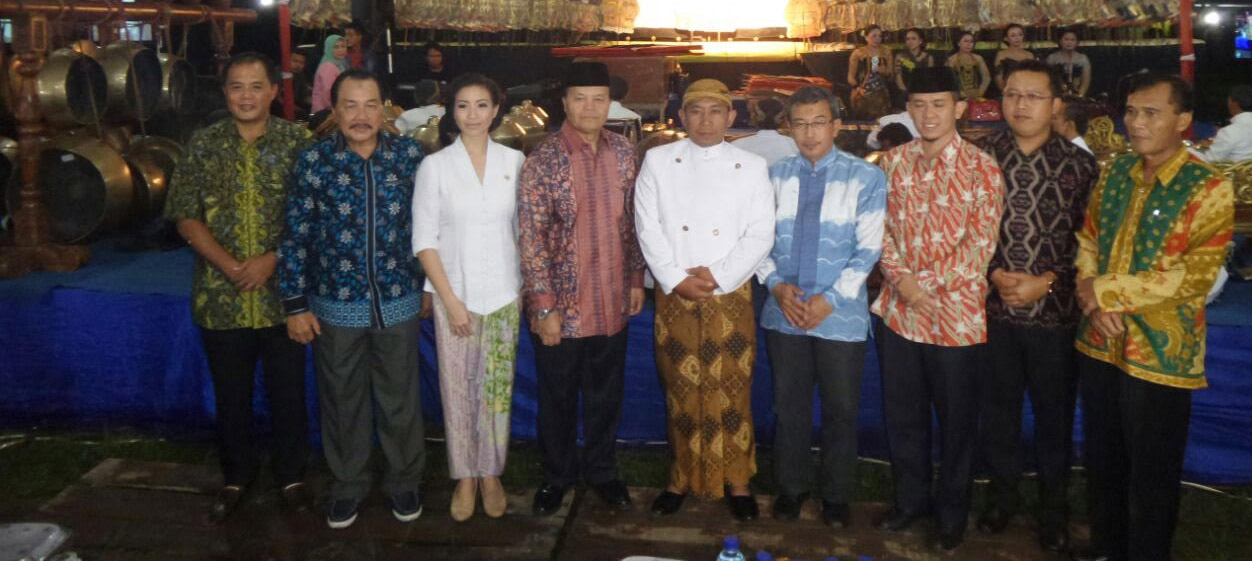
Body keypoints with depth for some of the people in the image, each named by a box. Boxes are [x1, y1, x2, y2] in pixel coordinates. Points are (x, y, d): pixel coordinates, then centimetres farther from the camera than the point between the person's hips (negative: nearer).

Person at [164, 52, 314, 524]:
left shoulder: (296, 141, -2)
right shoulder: (203, 144, 2)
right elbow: (185, 215, 0)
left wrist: (271, 260, -15)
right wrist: (230, 267, -12)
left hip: (282, 293, -1)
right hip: (221, 297, 1)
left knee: (288, 391, 9)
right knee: (231, 394, 14)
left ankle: (291, 474, 28)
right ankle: (236, 476, 33)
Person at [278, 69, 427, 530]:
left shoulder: (409, 155, -3)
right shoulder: (315, 160, -7)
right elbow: (296, 236, -4)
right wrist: (295, 305, -4)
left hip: (398, 302, 1)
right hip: (336, 305, 0)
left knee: (399, 398, 12)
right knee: (342, 400, 14)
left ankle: (404, 480, 33)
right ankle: (348, 485, 34)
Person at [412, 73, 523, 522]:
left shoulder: (514, 161, 2)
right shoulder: (435, 166, -3)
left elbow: (524, 228, 7)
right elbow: (424, 240, -3)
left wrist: (530, 286, 1)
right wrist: (450, 299, -8)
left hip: (504, 294, 1)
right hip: (453, 295, -1)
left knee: (497, 388, 7)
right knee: (457, 389, 5)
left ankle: (491, 474, 23)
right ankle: (464, 477, 21)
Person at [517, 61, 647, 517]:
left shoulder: (624, 152, 2)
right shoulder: (543, 160, -13)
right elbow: (531, 238, -14)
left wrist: (636, 279, 9)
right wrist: (545, 307, -16)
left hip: (612, 301, 4)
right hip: (562, 304, -4)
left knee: (607, 393, 17)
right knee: (558, 397, 13)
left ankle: (601, 469, 37)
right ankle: (557, 475, 34)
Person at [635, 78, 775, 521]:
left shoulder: (752, 166, 4)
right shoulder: (658, 161, 5)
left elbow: (761, 234, -2)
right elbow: (648, 227, -2)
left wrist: (718, 276, -12)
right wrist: (676, 281, -11)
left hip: (731, 297, 0)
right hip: (674, 297, 1)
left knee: (732, 393, 4)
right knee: (680, 394, 9)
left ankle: (737, 483, 18)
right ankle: (680, 480, 22)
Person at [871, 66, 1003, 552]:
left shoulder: (981, 167, -6)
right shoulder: (891, 163, 5)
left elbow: (981, 242, -10)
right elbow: (880, 228, 4)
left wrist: (928, 283, -16)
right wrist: (900, 278, -12)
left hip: (956, 312, -3)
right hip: (898, 309, 4)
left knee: (956, 418, 10)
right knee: (902, 412, 15)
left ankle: (952, 513, 28)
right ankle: (910, 498, 34)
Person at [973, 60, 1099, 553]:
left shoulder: (1079, 164, -3)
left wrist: (1046, 282, -13)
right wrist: (994, 273, -11)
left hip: (1054, 311, -1)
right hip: (993, 308, 1)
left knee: (1054, 412, 11)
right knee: (996, 406, 14)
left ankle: (1054, 507, 30)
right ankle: (1002, 493, 34)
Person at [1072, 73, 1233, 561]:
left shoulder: (1208, 189, -13)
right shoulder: (1115, 173, 5)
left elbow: (1195, 277, -20)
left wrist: (1105, 291, -18)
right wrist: (1091, 300, -10)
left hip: (1159, 352, -5)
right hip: (1099, 343, 6)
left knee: (1151, 475, 9)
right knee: (1102, 461, 19)